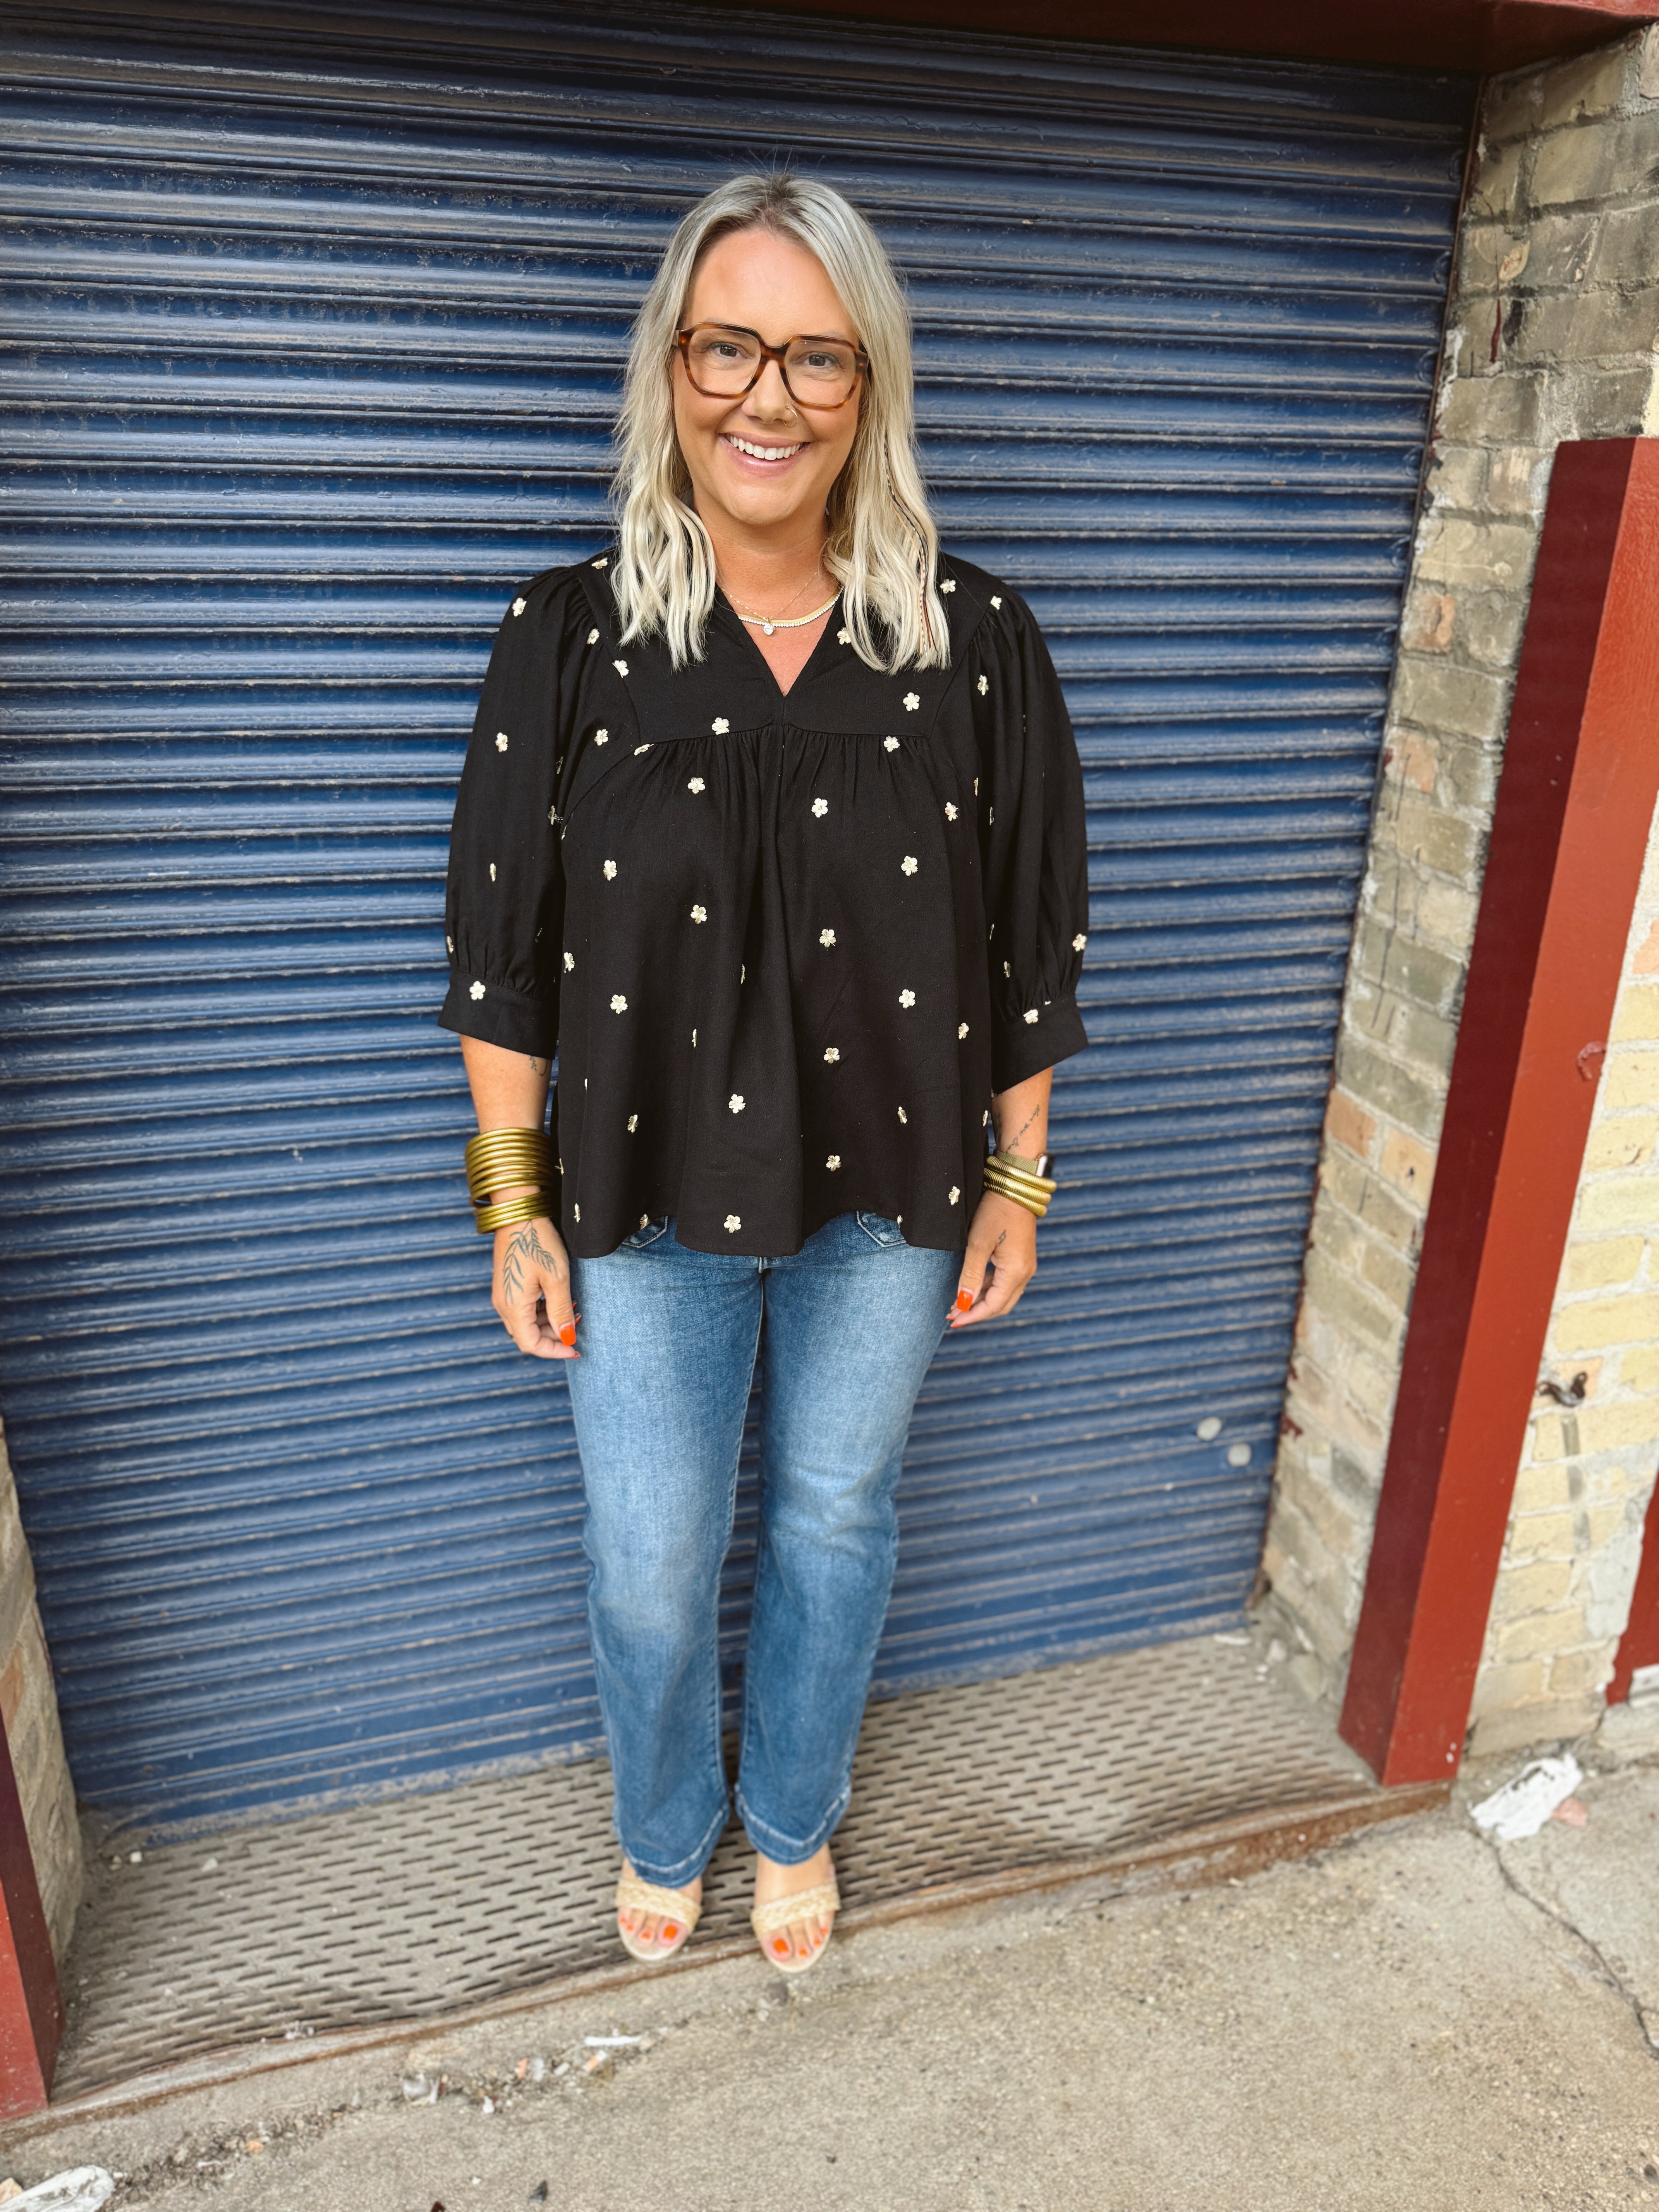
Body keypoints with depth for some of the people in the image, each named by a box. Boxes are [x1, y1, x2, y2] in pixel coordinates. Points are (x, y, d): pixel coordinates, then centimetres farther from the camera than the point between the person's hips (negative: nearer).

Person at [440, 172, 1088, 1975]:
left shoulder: (976, 643, -8)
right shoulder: (567, 636, -9)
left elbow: (1031, 942, -1)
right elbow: (503, 951, -4)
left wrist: (1015, 1181, 2)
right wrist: (515, 1206, -3)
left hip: (887, 1195, 1)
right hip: (646, 1200, 0)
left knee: (837, 1519, 20)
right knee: (648, 1559, 14)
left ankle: (794, 1821, 50)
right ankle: (664, 1832, 48)